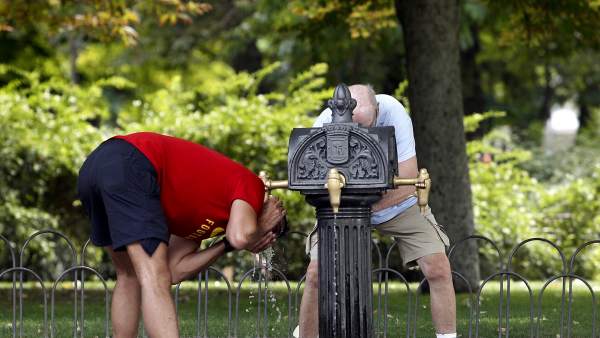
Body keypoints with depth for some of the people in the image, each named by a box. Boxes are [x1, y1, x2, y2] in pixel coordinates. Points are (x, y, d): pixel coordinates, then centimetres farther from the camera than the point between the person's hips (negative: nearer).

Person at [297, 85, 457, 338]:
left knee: (438, 269, -14)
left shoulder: (393, 113, -31)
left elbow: (407, 183, -32)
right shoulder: (326, 123, -26)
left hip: (397, 203, -1)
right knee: (316, 274, -11)